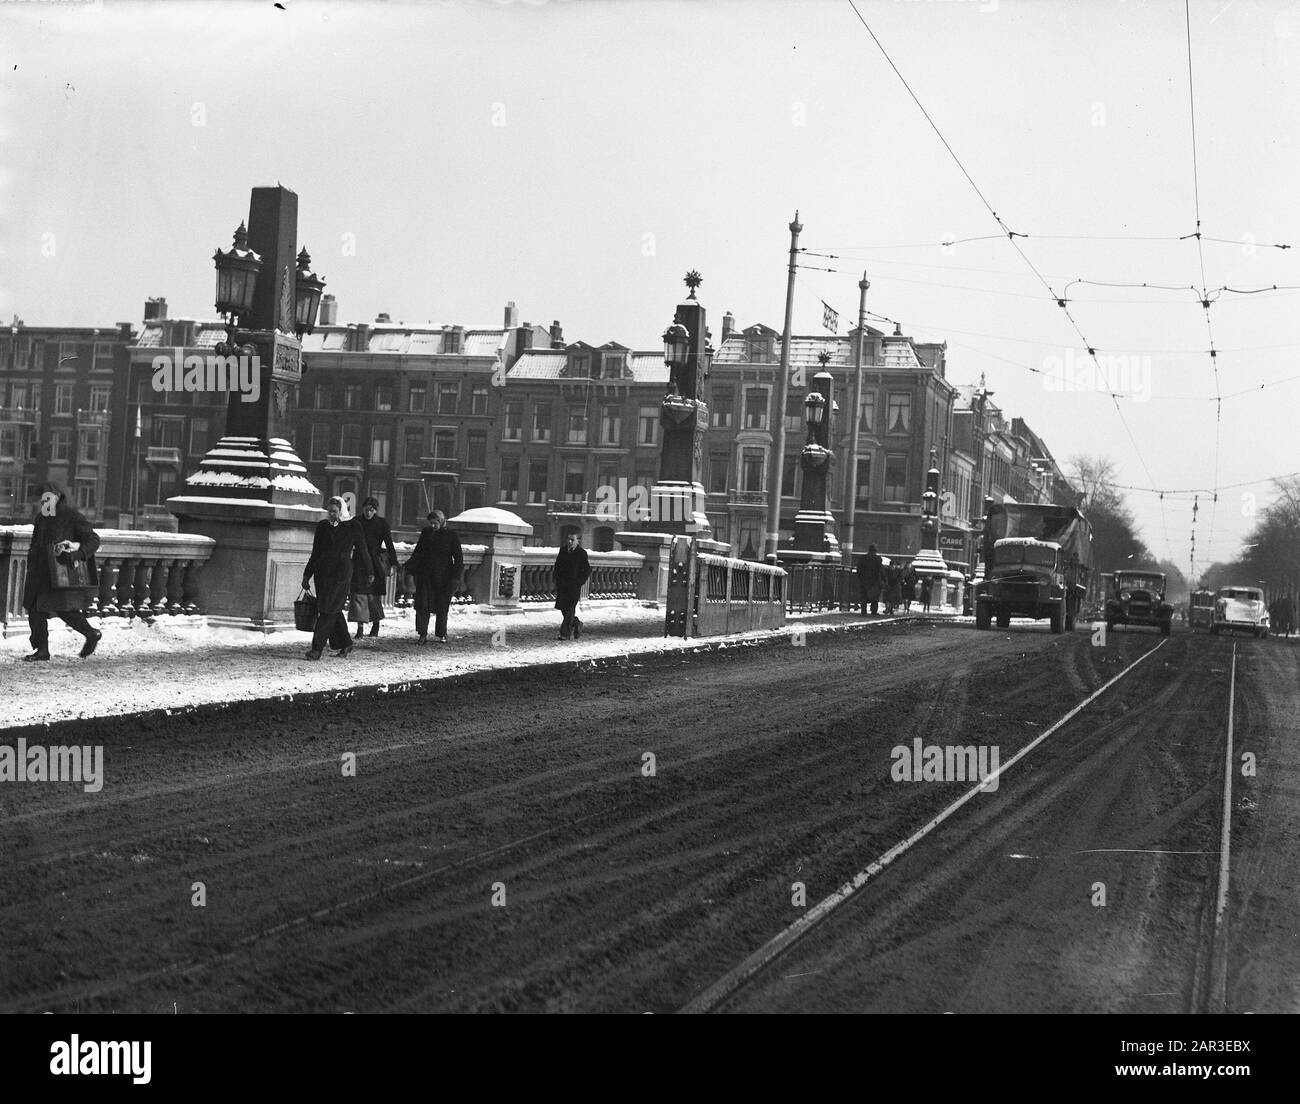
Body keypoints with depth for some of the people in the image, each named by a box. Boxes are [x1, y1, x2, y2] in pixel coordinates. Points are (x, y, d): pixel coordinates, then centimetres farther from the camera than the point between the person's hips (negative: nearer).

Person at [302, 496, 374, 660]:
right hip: (322, 571, 5)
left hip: (341, 572, -5)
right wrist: (307, 574, 13)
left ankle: (317, 648, -13)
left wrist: (369, 572, 12)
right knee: (333, 611, 5)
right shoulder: (323, 527, 11)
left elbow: (362, 550, 7)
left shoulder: (353, 526, 0)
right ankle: (345, 644, 19)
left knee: (328, 609, -11)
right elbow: (315, 552, 16)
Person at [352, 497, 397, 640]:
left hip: (376, 562, -2)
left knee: (375, 595, 3)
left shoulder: (382, 524, -1)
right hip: (359, 562, 2)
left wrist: (393, 562, -9)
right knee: (359, 594, -7)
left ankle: (376, 624, 24)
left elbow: (389, 544, -2)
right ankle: (360, 628, -7)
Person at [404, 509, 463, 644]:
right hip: (425, 575, 3)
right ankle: (422, 634, -4)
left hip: (443, 576, -3)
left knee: (442, 607, 3)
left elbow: (459, 558, 0)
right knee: (422, 604, -6)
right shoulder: (426, 534, 8)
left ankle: (441, 635, 16)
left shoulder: (451, 536, -2)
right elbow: (417, 553, 17)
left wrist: (455, 577, -8)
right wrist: (409, 568, 7)